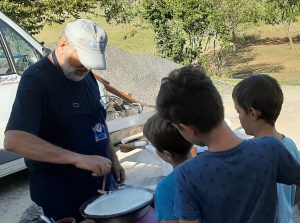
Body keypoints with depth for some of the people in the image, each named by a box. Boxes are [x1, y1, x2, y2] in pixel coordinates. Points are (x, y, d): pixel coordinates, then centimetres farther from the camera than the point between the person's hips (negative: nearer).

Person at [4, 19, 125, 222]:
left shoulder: (85, 75, 5)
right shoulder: (36, 80, -20)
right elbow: (13, 140, -32)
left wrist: (113, 159, 9)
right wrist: (78, 158, -37)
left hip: (101, 183, 8)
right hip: (60, 194, -8)